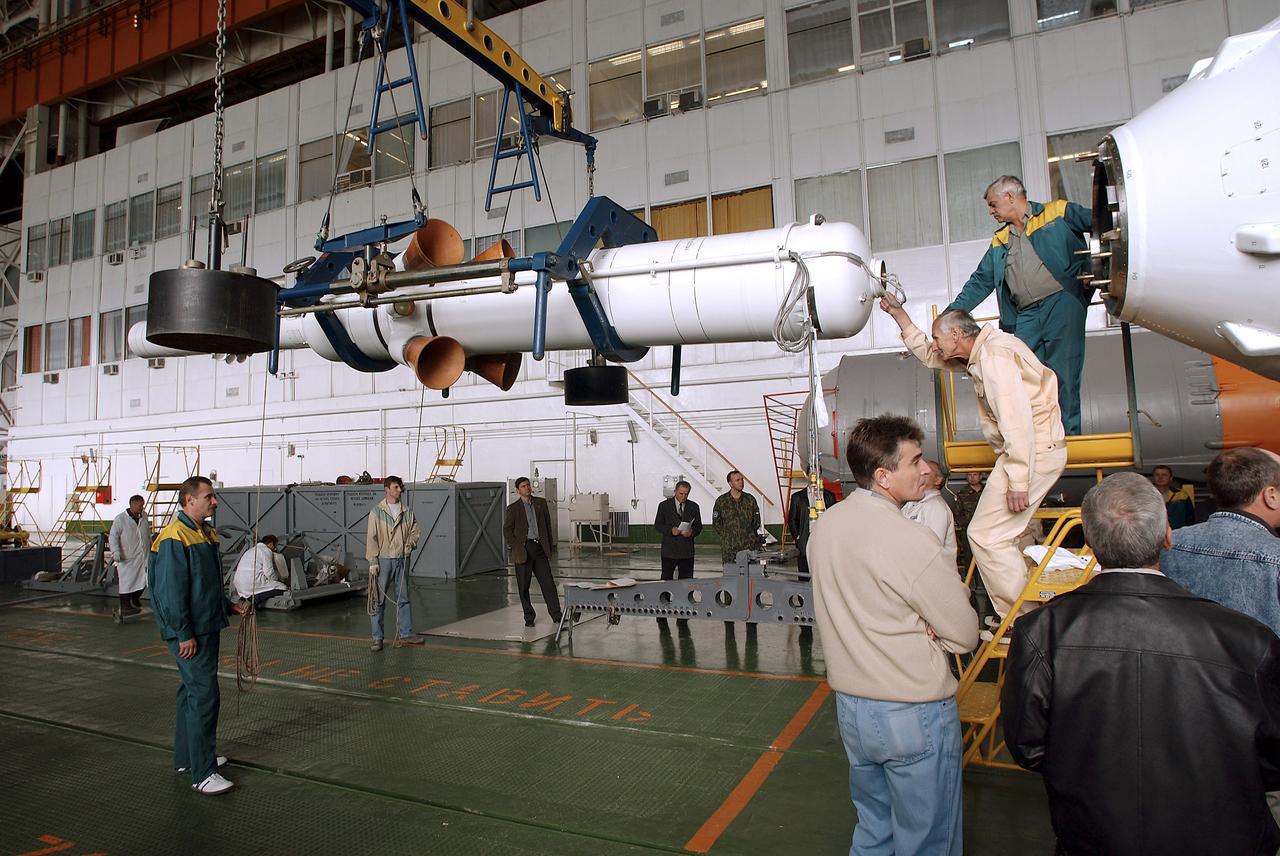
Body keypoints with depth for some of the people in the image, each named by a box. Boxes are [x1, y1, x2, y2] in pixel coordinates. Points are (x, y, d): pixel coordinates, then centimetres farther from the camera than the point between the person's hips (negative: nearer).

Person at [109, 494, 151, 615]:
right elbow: (113, 536, -9)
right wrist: (116, 552, -19)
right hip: (127, 558, -5)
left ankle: (135, 599, 32)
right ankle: (125, 606, 11)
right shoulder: (120, 519, -8)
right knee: (126, 582, 1)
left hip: (144, 556, 5)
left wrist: (151, 548, 24)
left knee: (143, 580, 9)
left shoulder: (144, 516, 9)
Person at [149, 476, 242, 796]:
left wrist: (229, 606, 17)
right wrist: (184, 634, -21)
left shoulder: (206, 533, 12)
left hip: (207, 627, 10)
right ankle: (203, 773, -1)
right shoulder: (174, 538, -19)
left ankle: (186, 757, 33)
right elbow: (172, 592, -21)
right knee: (204, 695, -8)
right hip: (190, 633, -10)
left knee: (193, 691, 19)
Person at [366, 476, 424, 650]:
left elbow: (415, 530, 19)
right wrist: (373, 561, -10)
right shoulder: (377, 512, -3)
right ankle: (377, 637, 8)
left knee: (403, 598, 9)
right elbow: (371, 538, -5)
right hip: (383, 560, -4)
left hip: (402, 559, 4)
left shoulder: (407, 512, 7)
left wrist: (411, 542, -3)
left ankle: (405, 634, 16)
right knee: (378, 600, 0)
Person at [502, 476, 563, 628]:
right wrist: (516, 547, -6)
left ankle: (556, 615, 5)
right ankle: (529, 618, 16)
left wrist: (550, 546, 9)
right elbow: (507, 531, 1)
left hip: (540, 548, 2)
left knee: (548, 583, 0)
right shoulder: (513, 508, 0)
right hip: (523, 550, -2)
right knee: (524, 586, 4)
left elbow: (548, 525, 12)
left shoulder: (541, 503, 8)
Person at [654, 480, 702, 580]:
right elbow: (657, 525, 1)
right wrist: (670, 530, -16)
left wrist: (692, 532, -12)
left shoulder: (694, 507, 9)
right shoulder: (664, 505, 3)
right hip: (669, 551, -1)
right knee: (666, 579, 1)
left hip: (687, 551, 2)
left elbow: (698, 526, 10)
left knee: (686, 581, 2)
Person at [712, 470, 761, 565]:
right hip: (729, 547, -1)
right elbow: (716, 523, 8)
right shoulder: (721, 501, 2)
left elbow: (757, 519, 15)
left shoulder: (750, 499, 7)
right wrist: (726, 535, 3)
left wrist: (749, 534, 8)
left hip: (749, 546, 1)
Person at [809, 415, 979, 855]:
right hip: (915, 716, -7)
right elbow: (965, 635, -14)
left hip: (851, 706, 7)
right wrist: (927, 625, 3)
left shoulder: (823, 526, -1)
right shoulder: (911, 542, -24)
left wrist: (913, 621, 0)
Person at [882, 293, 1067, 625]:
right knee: (1012, 531, 15)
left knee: (986, 536, -9)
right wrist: (899, 315, 27)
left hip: (1033, 452, -11)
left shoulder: (994, 355, -17)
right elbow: (929, 356, 29)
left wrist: (1017, 482, -26)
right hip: (1037, 450, 11)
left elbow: (1017, 421, -26)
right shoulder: (982, 352, 15)